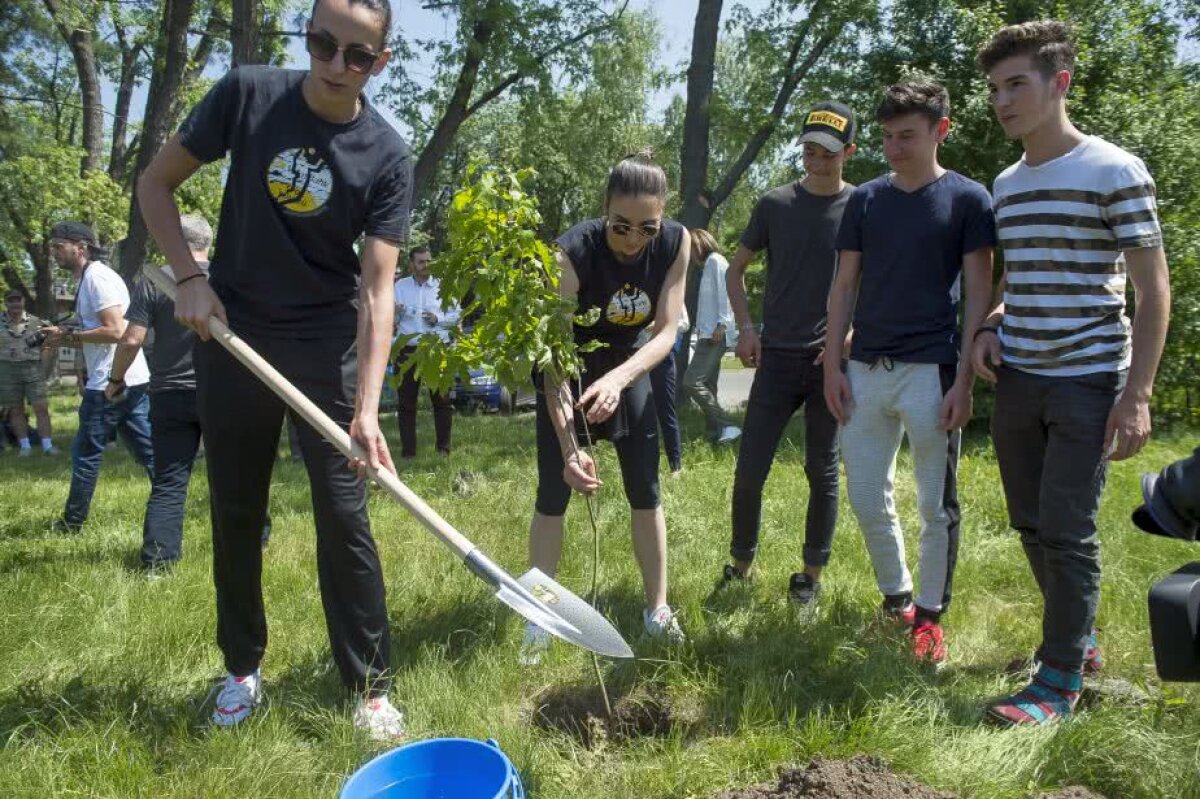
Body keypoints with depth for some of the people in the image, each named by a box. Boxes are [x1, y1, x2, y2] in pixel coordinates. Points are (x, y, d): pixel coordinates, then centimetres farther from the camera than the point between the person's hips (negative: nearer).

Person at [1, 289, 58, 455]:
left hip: (33, 368, 0)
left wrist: (43, 371, 0)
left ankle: (47, 444, -1)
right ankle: (25, 445, 12)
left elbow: (45, 348, 7)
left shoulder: (35, 322, 4)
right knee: (16, 410, 5)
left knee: (41, 407, -5)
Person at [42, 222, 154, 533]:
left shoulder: (97, 277, -13)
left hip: (111, 382, -10)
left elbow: (114, 331, -22)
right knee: (146, 450, 9)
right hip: (131, 380, 10)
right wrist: (64, 337, 10)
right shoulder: (88, 278, 19)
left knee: (86, 452, 3)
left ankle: (72, 522, 14)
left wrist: (69, 337, -13)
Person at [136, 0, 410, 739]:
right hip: (231, 334, 2)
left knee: (344, 515, -3)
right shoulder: (247, 94, -8)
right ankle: (243, 669, 29)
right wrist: (191, 278, -12)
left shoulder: (388, 157, -12)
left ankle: (371, 685, 11)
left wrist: (367, 408, -29)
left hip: (328, 345, -2)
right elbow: (157, 183, 2)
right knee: (236, 512, 10)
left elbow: (377, 288, -19)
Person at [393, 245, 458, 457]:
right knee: (406, 402, 1)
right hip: (407, 350, 1)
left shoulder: (442, 286, 9)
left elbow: (456, 315, 8)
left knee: (442, 400, 1)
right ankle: (408, 450, 6)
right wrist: (394, 312, -12)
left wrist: (438, 319, -9)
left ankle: (443, 448, 9)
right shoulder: (400, 286, 10)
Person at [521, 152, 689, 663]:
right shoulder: (573, 253, -33)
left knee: (646, 492, 4)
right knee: (552, 495, -2)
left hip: (627, 367, 3)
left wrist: (618, 378, -41)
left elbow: (667, 331, -21)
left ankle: (657, 607, 18)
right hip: (567, 372, -3)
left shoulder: (675, 243, -21)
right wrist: (570, 448, -40)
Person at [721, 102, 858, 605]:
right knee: (749, 469, 0)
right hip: (777, 356, 1)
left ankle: (812, 573, 22)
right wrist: (745, 327, 0)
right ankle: (741, 563, 19)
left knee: (823, 470, 8)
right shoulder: (775, 204, 5)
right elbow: (736, 270, 14)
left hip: (833, 360, -1)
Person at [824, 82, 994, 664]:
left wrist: (964, 380, -10)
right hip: (865, 370, 4)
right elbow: (844, 286, 10)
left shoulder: (967, 200, -1)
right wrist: (832, 366, 3)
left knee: (936, 505, 5)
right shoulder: (865, 200, 9)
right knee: (867, 499, 10)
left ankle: (930, 613, 21)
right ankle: (895, 598, 29)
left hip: (930, 372, -4)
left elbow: (978, 294, -3)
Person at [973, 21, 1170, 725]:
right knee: (1032, 525, 12)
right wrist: (990, 328, 2)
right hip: (1018, 379, 6)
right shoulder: (1006, 185, 11)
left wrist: (1138, 394, -16)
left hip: (1089, 382, -6)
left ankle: (1061, 680, 7)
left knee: (1067, 532, -5)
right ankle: (1078, 636, 32)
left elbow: (1154, 290, -9)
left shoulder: (1115, 172, -8)